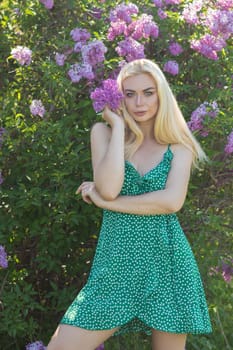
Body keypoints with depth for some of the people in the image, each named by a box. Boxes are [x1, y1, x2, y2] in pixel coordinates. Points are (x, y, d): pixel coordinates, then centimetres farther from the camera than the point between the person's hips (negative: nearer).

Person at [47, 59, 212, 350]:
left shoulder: (179, 145, 5)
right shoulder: (104, 132, 4)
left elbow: (172, 201, -12)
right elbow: (109, 188, -13)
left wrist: (103, 201, -11)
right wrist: (118, 125, -7)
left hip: (168, 262, 0)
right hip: (117, 263, 0)